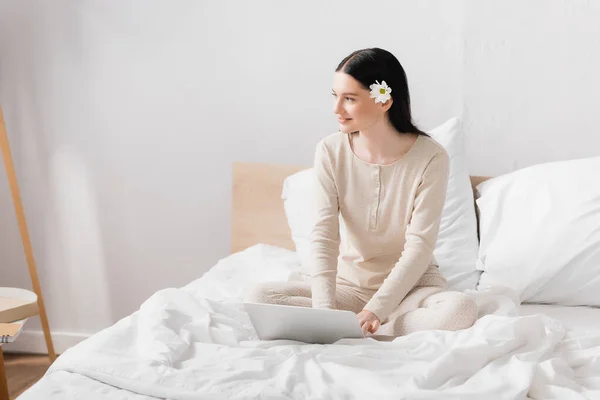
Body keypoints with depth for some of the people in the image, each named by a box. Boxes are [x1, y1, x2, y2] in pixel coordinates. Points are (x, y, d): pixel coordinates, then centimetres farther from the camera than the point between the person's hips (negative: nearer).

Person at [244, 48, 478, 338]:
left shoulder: (431, 158, -16)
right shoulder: (330, 151, -7)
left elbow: (419, 247, -18)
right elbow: (324, 235, -14)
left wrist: (376, 309, -29)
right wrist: (324, 308, -28)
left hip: (411, 285, -2)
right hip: (350, 283, 3)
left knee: (461, 308, -36)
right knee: (257, 296, -18)